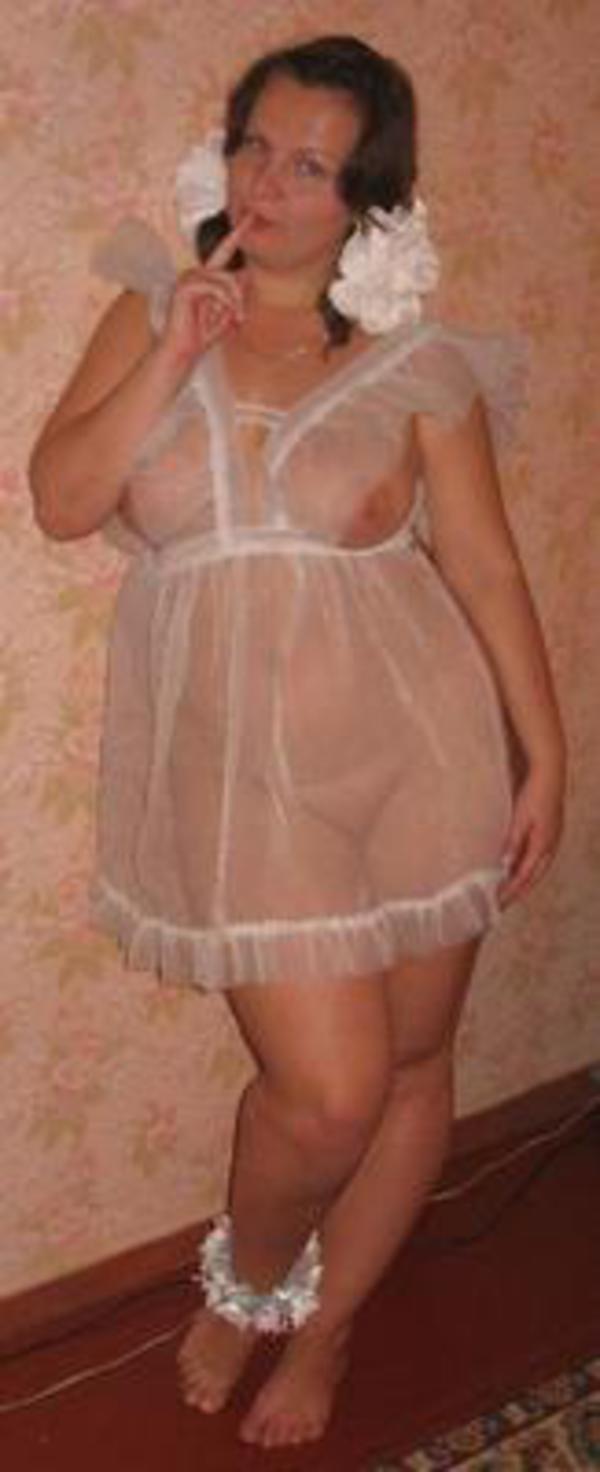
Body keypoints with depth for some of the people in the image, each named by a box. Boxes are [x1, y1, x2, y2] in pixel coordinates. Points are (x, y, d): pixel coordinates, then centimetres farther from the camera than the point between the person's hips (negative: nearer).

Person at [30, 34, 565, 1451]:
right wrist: (176, 354, -12)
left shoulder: (415, 360, 1)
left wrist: (546, 752, 0)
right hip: (238, 765, -1)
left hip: (416, 750, 1)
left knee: (412, 1067, 11)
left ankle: (322, 1331, 37)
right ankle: (245, 1280, 27)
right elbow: (61, 499, -3)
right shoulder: (155, 310, 6)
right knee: (329, 1089, -8)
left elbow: (485, 562, 2)